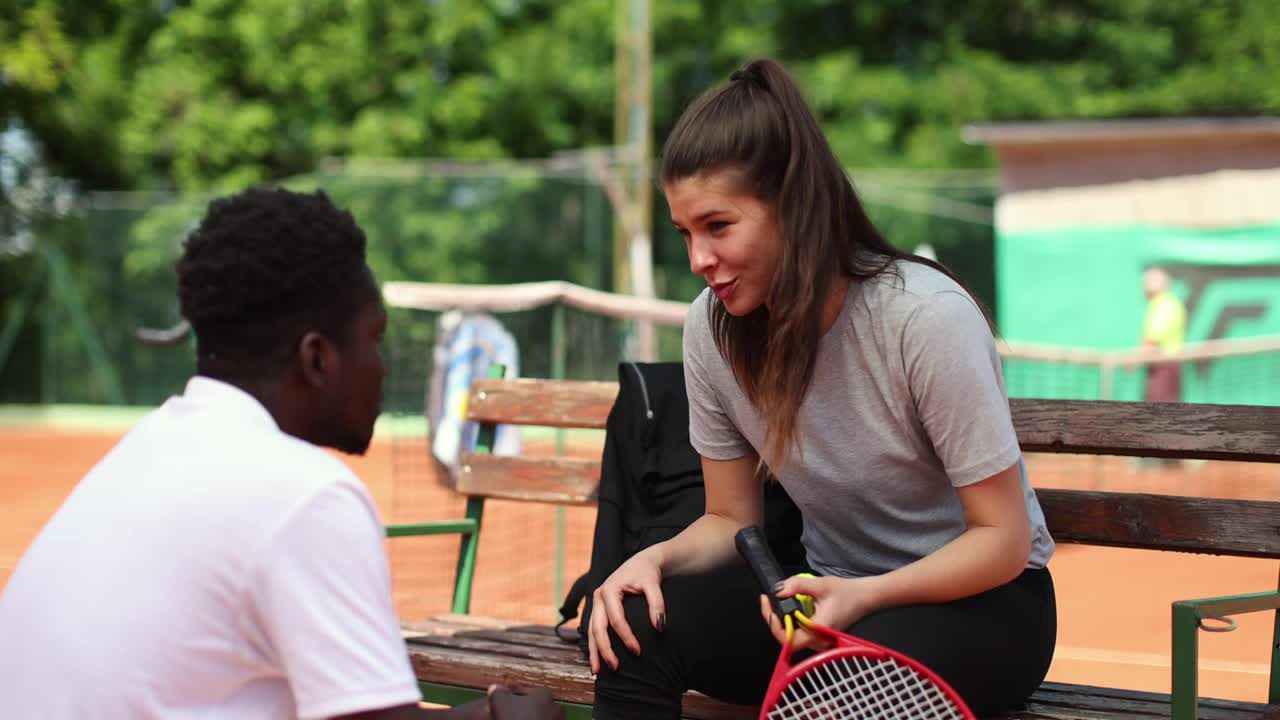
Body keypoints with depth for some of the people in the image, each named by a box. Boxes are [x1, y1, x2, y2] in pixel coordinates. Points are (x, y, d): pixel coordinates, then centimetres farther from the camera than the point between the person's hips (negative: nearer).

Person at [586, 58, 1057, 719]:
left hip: (981, 597, -5)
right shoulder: (712, 328, -7)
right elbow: (732, 519, 4)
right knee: (631, 624, -21)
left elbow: (1003, 539, -17)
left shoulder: (927, 317, -23)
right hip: (833, 590, 5)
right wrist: (657, 558, -18)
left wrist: (866, 595, -33)